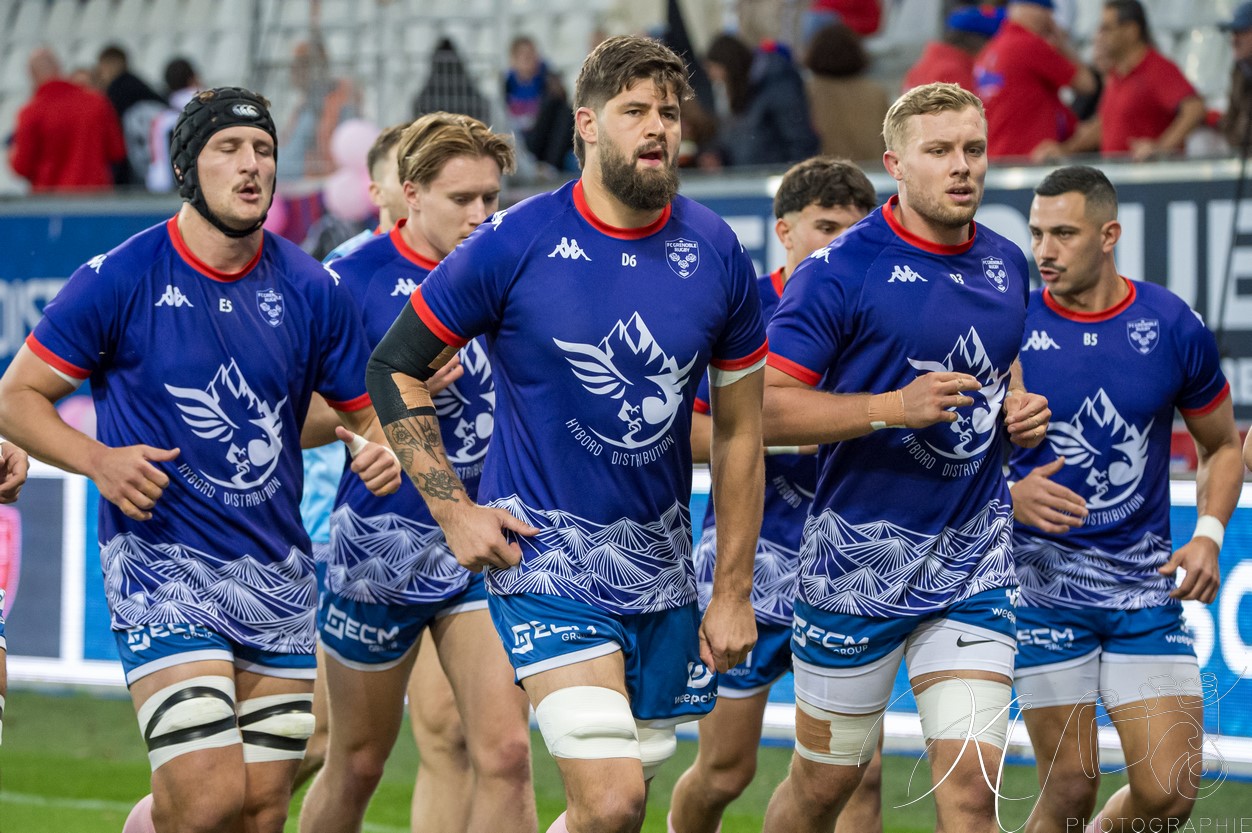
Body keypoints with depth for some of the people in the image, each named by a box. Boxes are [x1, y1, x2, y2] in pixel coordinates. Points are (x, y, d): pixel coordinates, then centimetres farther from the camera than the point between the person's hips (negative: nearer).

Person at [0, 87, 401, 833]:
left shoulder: (313, 290, 3)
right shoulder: (120, 280, -6)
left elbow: (365, 412, 13)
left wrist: (381, 450, -10)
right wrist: (99, 461, -16)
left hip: (279, 573, 4)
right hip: (162, 569, -4)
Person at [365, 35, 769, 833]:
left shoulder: (716, 254, 0)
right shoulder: (513, 246, -9)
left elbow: (740, 433, 7)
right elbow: (394, 367, 2)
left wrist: (733, 593, 6)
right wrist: (453, 511, -5)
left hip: (662, 565, 5)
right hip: (546, 556, -4)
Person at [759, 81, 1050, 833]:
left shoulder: (1007, 266, 8)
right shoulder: (843, 269, -11)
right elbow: (765, 408, -14)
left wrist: (1021, 412, 4)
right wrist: (893, 409, -23)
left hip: (975, 559, 4)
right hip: (859, 557, -4)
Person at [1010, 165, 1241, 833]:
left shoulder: (1173, 328, 0)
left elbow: (1221, 447, 14)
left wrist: (1208, 535, -2)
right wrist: (1010, 496, -19)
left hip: (1146, 584, 2)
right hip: (1044, 584, -2)